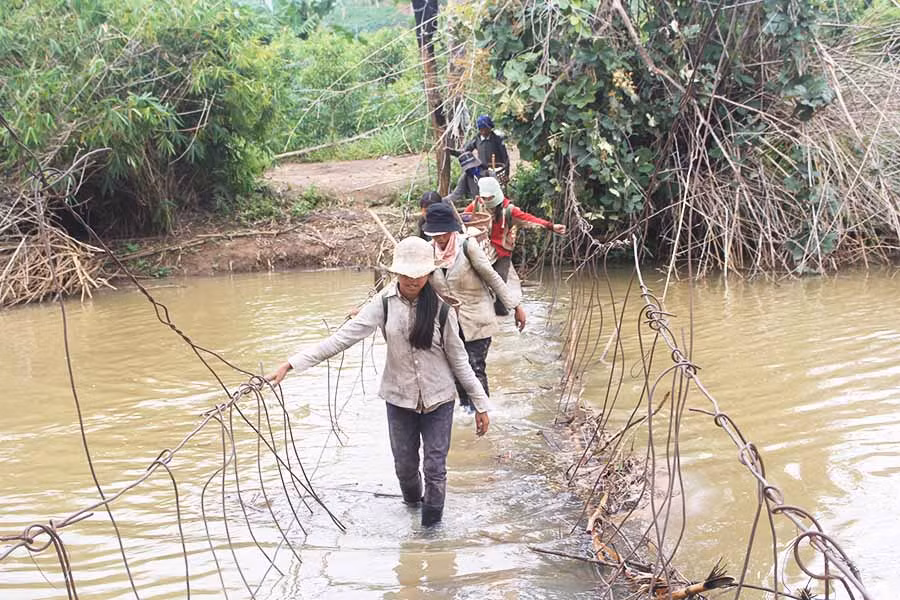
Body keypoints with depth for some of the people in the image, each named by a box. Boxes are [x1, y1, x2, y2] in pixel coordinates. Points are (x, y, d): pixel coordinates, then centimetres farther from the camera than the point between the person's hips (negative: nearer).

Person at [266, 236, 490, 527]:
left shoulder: (440, 307, -14)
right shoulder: (385, 302, -12)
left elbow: (458, 358, -5)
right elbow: (344, 336, -17)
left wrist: (481, 404, -2)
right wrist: (292, 363, -25)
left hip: (438, 399, -2)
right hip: (400, 398, 2)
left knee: (435, 466, 3)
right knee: (404, 465, 16)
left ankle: (431, 523, 28)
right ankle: (412, 498, 49)